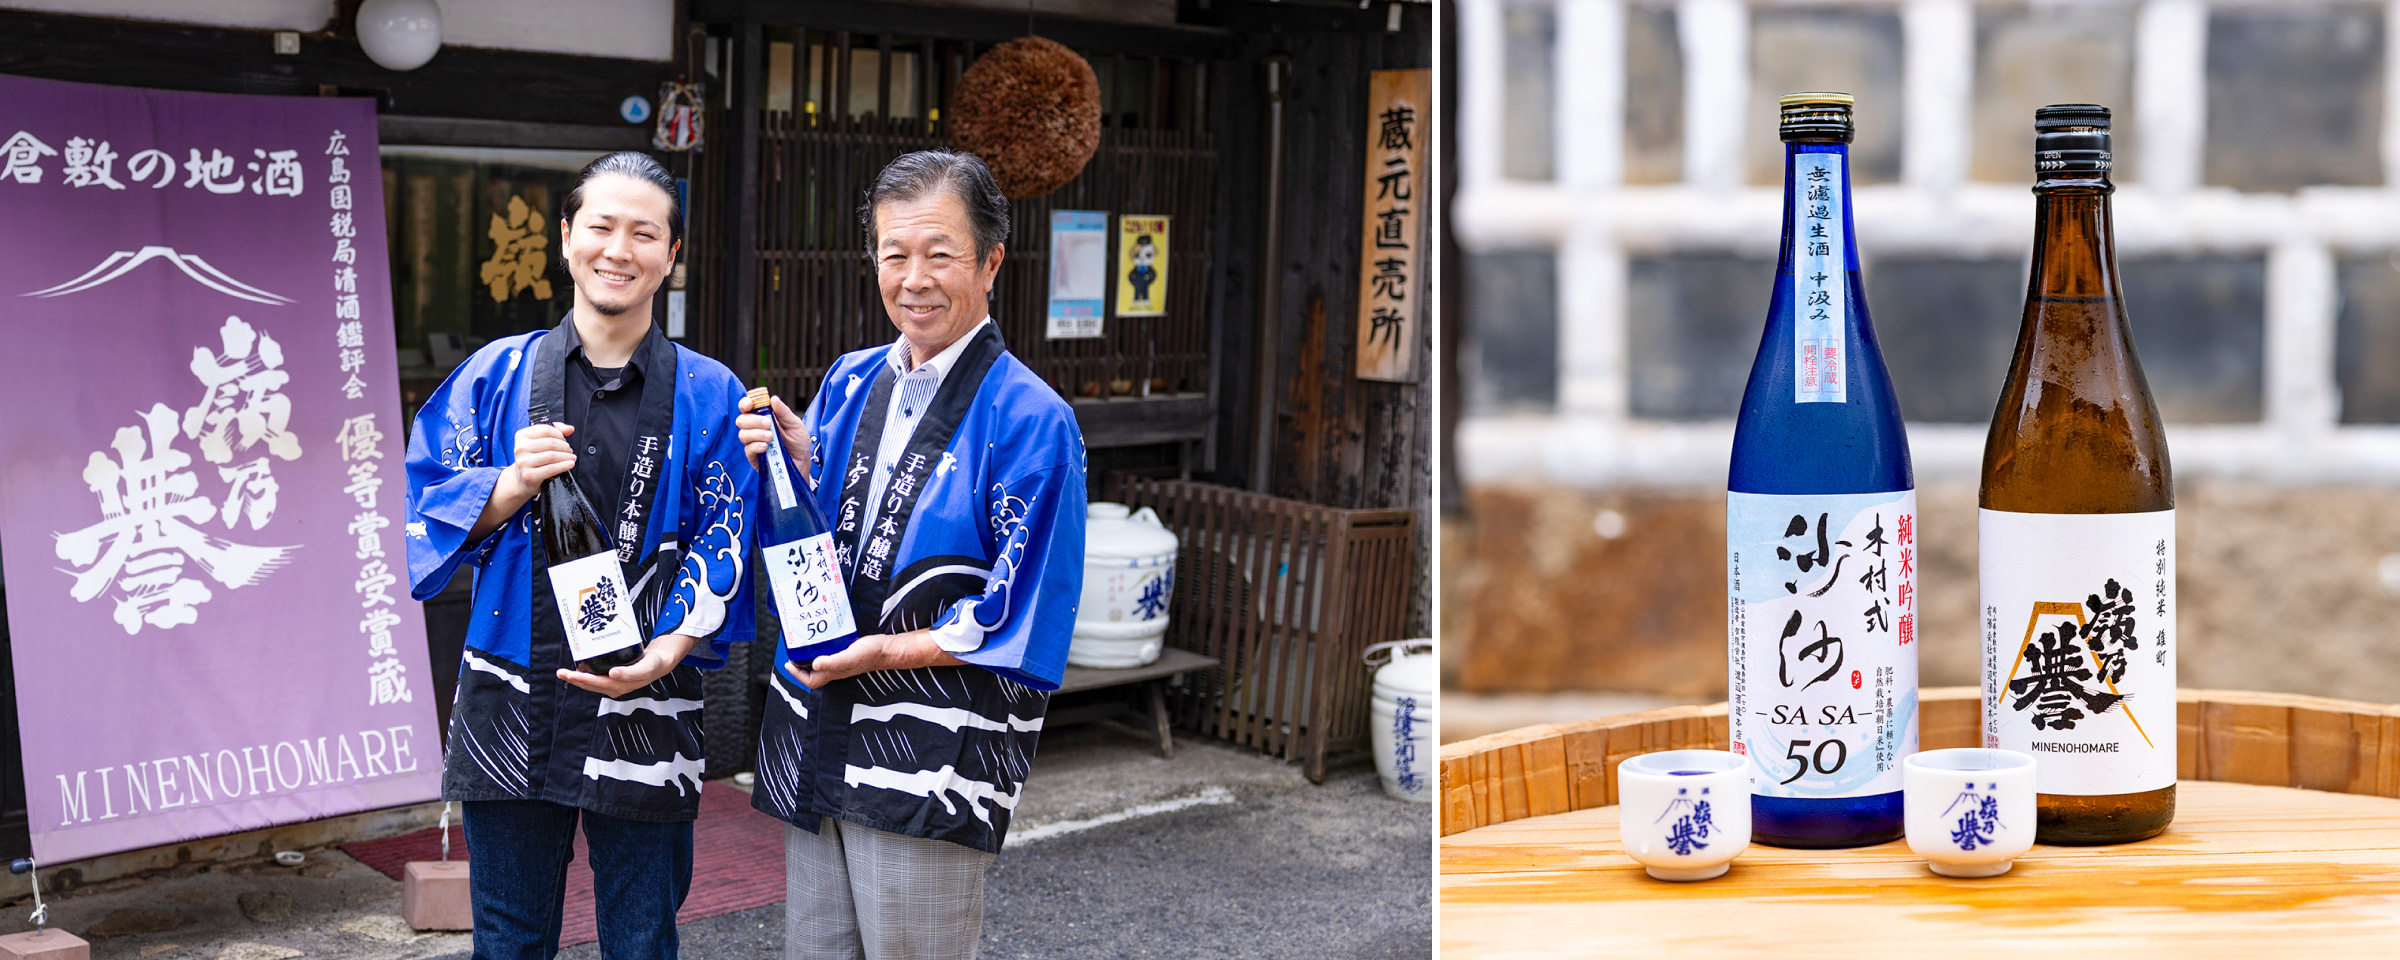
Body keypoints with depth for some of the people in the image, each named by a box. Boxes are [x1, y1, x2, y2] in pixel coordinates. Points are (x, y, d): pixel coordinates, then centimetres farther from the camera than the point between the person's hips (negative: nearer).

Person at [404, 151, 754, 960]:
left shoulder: (709, 397, 2)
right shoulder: (496, 375, 6)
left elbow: (724, 545, -2)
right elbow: (421, 511, 5)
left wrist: (667, 651, -17)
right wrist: (513, 485, -14)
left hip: (643, 711, -1)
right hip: (512, 704, 1)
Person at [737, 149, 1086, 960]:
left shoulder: (1029, 421, -11)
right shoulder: (849, 384, 9)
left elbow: (1024, 619, -12)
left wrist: (885, 651, -16)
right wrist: (793, 472, -5)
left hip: (931, 761, -6)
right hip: (816, 739, 6)